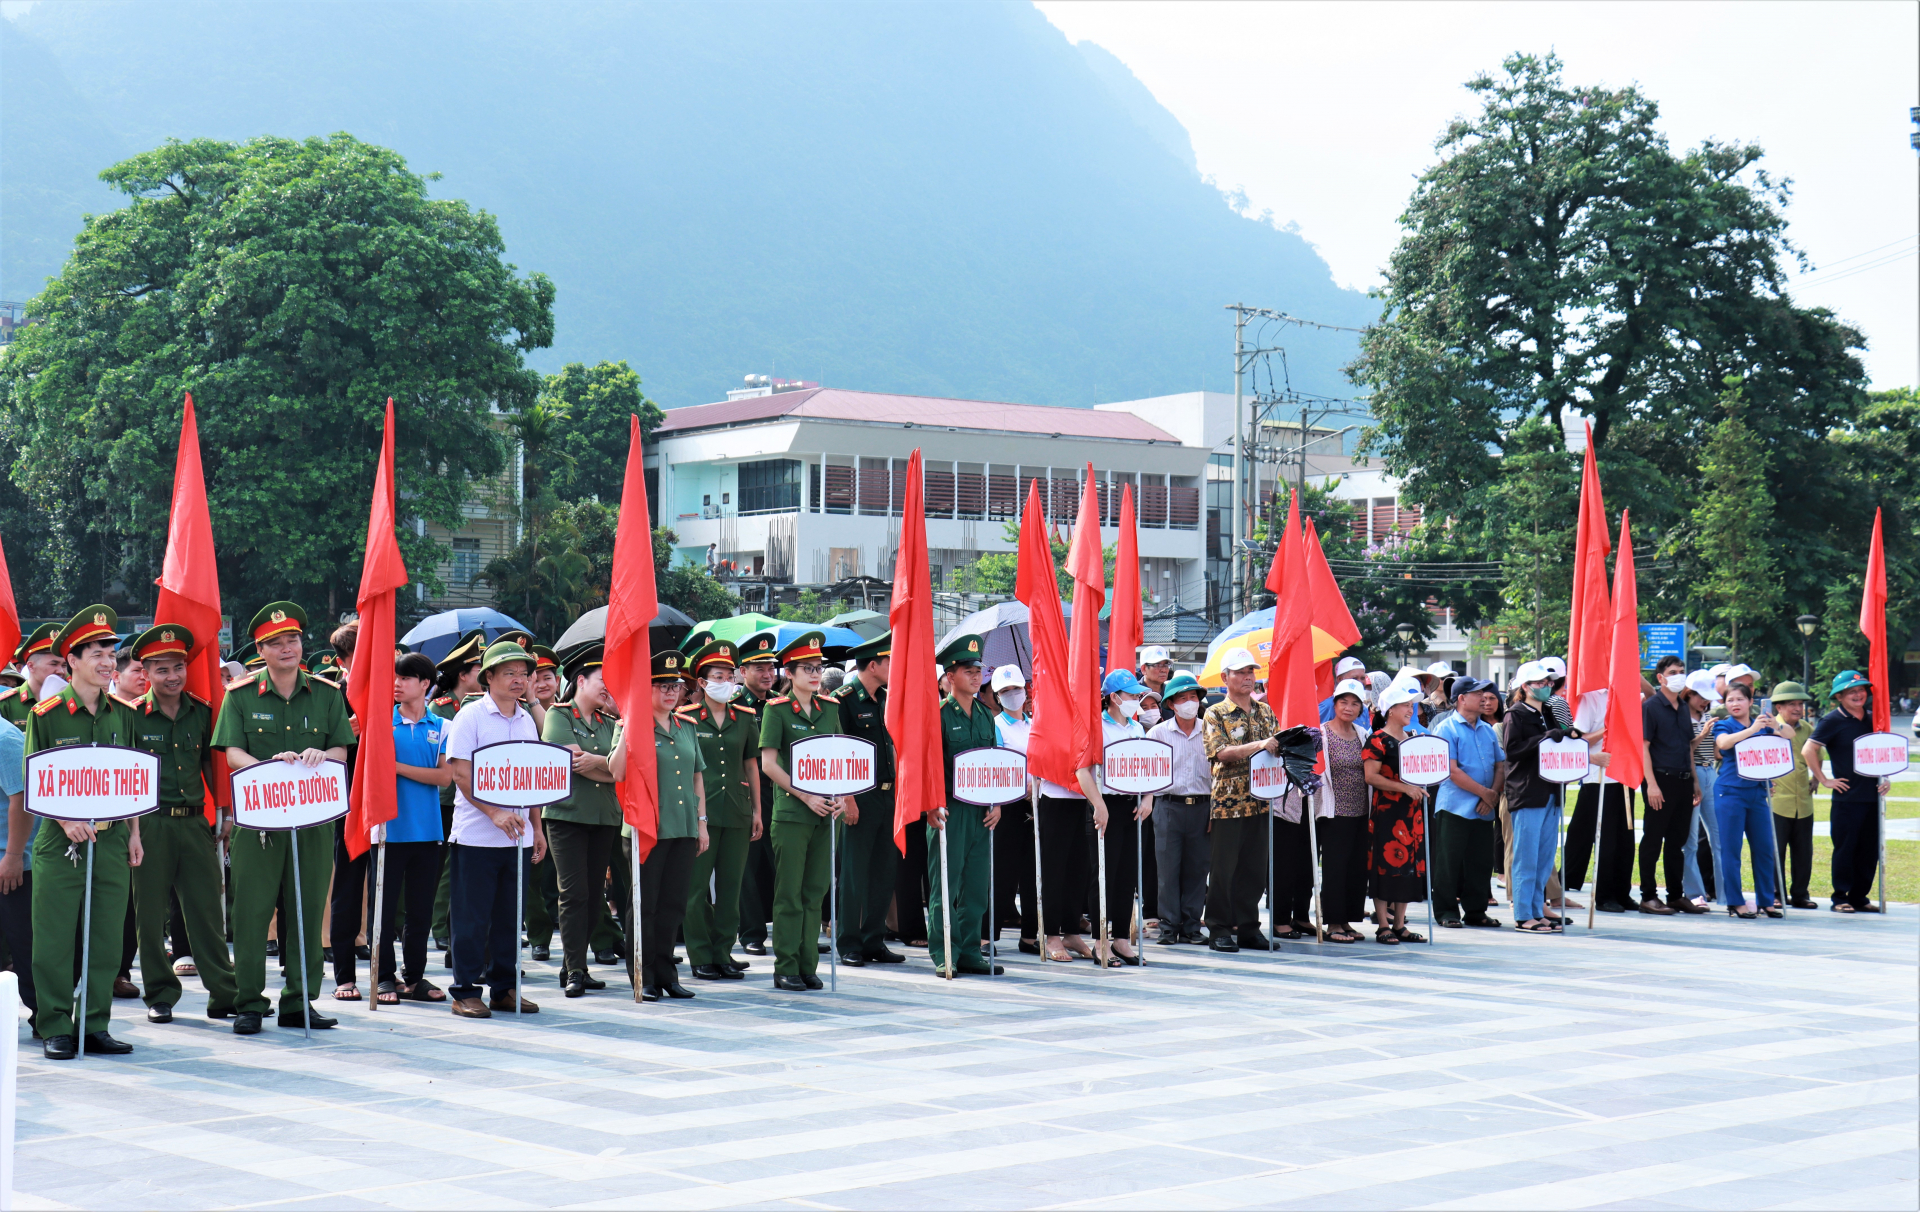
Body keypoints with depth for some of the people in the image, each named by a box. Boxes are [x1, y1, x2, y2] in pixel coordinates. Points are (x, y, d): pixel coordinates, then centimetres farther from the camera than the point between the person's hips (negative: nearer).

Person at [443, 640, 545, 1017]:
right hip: (477, 834, -6)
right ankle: (465, 992, 5)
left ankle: (504, 988, 17)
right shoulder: (471, 716, -5)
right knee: (472, 918, -2)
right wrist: (495, 813, -18)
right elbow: (460, 773, -11)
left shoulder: (527, 721, 14)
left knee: (510, 916, 9)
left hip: (517, 836, 6)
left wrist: (536, 826, 12)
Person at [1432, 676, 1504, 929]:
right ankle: (1446, 911, 7)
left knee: (1481, 863, 7)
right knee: (1449, 862, -1)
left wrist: (1494, 795, -4)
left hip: (1483, 810, 6)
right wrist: (1484, 792, -12)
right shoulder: (1447, 729, -5)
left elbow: (1500, 766, 14)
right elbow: (1452, 771, -13)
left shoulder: (1488, 730, 15)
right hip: (1455, 808, -6)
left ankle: (1475, 911, 16)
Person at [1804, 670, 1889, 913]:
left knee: (1869, 850, 7)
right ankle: (1840, 898, 8)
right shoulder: (1832, 721, -6)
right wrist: (1824, 780, -11)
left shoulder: (1871, 720, 13)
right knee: (1844, 849, -1)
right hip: (1846, 799, -6)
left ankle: (1860, 897, 17)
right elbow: (1808, 750, -13)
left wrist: (1884, 779, 10)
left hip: (1872, 797, 6)